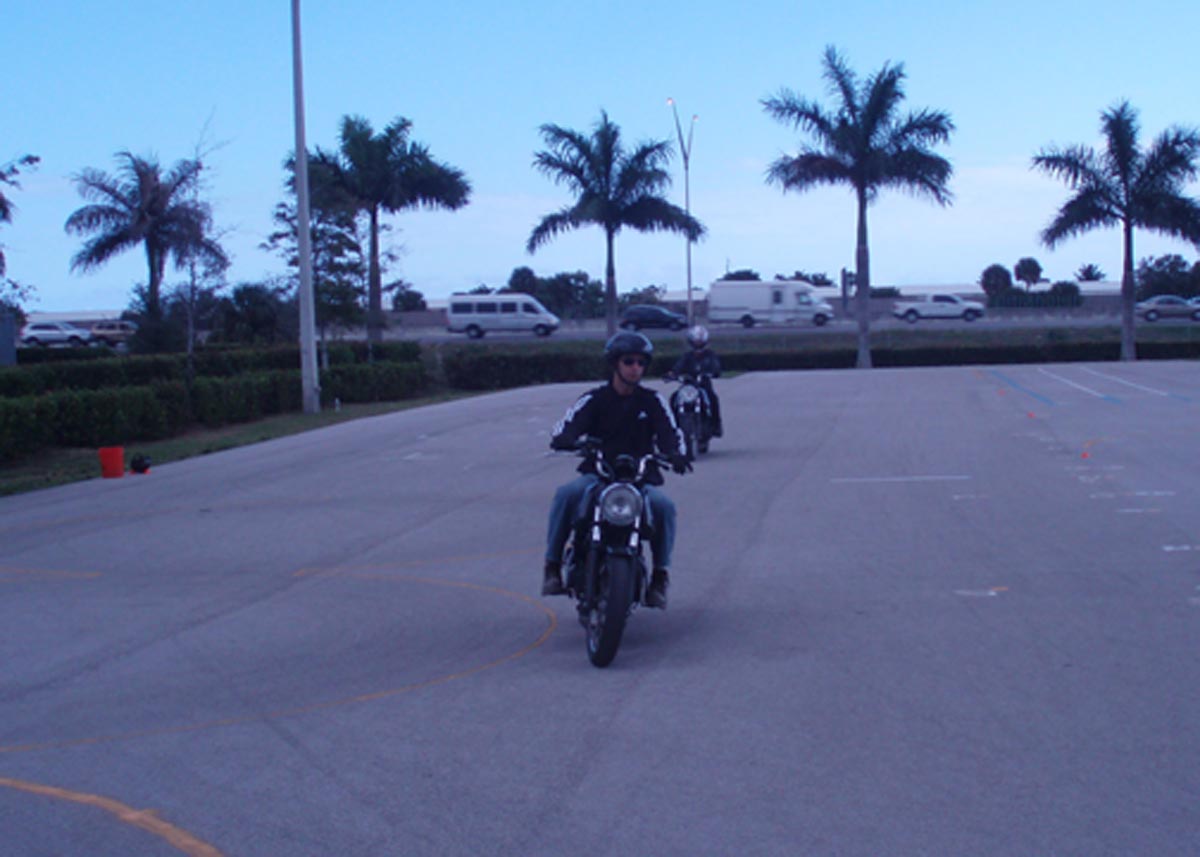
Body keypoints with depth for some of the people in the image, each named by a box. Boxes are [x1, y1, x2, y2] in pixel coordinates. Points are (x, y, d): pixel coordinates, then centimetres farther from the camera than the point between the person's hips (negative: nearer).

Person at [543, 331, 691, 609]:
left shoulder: (652, 401, 9)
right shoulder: (594, 399, 4)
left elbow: (670, 433, 3)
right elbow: (564, 430, -7)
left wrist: (675, 454, -21)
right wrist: (568, 441, -33)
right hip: (597, 475, -1)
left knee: (664, 506, -30)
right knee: (566, 494, -32)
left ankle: (660, 574, -11)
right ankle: (553, 565, -20)